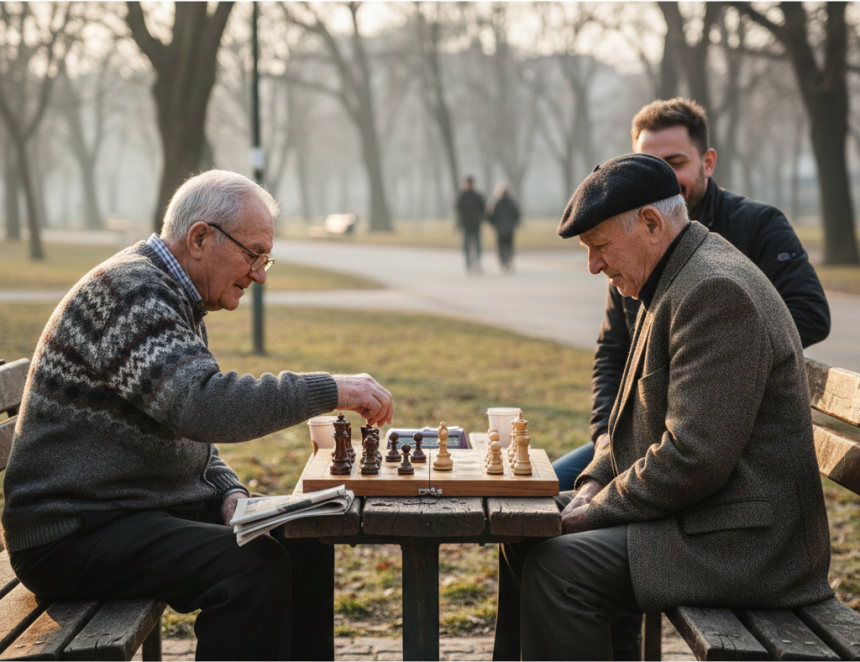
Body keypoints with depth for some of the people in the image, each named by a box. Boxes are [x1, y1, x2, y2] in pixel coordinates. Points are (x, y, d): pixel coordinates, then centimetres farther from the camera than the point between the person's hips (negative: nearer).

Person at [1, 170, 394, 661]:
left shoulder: (176, 299, 15)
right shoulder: (129, 293, -19)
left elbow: (190, 428, 21)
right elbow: (203, 406, -33)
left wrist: (229, 493, 3)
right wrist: (330, 390, -28)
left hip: (145, 507, 10)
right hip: (73, 532, -10)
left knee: (305, 541, 5)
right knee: (255, 565, -26)